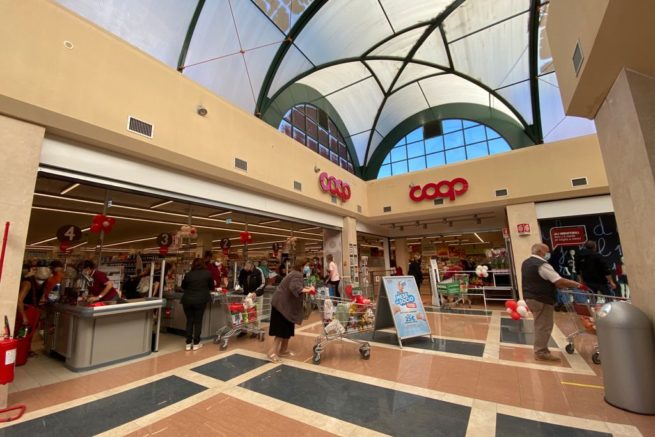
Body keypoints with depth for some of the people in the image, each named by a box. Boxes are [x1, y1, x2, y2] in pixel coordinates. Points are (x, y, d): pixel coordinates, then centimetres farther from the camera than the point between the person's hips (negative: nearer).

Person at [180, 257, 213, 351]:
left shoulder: (188, 274, 4)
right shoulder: (208, 274, 2)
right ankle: (196, 343, 14)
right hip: (200, 300, -2)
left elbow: (183, 287, 17)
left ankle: (188, 344, 17)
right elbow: (212, 287, 12)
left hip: (187, 300, 2)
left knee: (189, 321, 13)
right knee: (198, 321, 8)